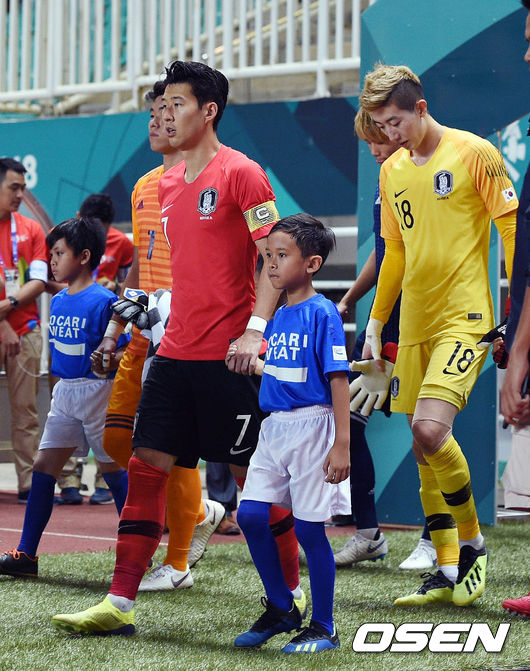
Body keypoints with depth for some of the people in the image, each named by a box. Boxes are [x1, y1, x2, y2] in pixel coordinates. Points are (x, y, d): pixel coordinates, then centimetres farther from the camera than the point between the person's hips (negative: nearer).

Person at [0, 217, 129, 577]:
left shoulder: (104, 302, -15)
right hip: (64, 392, 7)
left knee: (115, 469, 1)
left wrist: (108, 359, -32)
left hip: (98, 392, -7)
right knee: (43, 467, 3)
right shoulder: (59, 301, 9)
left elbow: (125, 353, -17)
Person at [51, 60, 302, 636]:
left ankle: (291, 594, 15)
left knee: (254, 474, 0)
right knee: (145, 467, 1)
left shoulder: (240, 174, -8)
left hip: (228, 357, -7)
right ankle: (119, 604, 1)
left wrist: (256, 329, -22)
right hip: (175, 351, 7)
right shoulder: (168, 184, 15)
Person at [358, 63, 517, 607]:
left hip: (465, 316, -7)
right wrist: (375, 323, 18)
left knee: (430, 429, -22)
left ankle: (472, 542, -2)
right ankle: (448, 571, 13)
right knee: (425, 449, 6)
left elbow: (513, 230, -6)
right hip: (414, 323, 7)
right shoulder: (392, 171, 13)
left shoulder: (474, 153, -6)